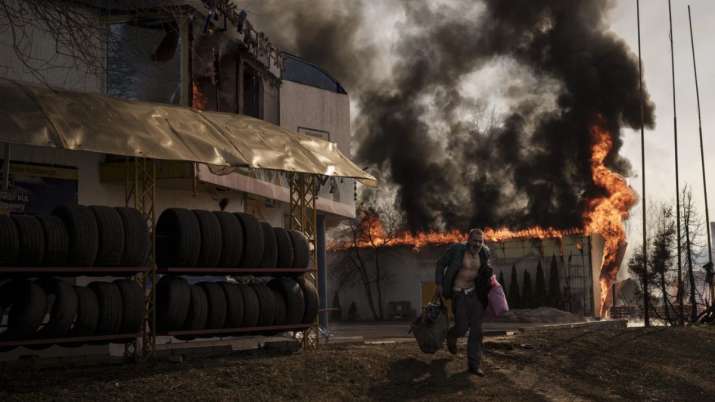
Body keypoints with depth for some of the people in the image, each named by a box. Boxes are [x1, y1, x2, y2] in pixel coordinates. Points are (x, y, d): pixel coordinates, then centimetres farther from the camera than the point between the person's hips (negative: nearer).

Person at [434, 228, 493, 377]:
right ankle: (451, 335, 35)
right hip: (459, 294, -4)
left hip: (475, 293, 4)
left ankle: (474, 364, 8)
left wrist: (490, 277, 3)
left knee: (476, 329, 0)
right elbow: (440, 264, -4)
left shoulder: (483, 252, -1)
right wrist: (439, 284, -8)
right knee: (462, 328, -4)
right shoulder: (456, 250, -15)